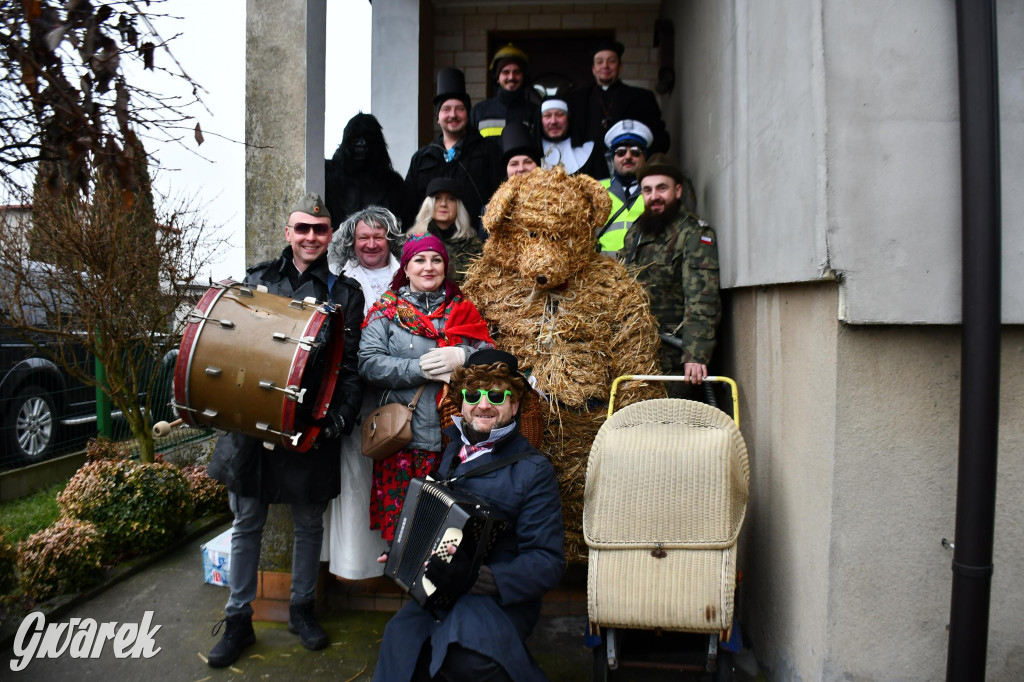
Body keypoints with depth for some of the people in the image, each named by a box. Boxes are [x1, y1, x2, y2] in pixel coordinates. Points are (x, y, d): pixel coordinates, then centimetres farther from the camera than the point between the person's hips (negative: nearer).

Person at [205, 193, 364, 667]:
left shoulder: (344, 294, 3)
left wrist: (342, 416, -13)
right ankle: (238, 619, 27)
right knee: (247, 522, 11)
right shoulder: (257, 279, 7)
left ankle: (302, 609, 31)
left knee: (309, 522, 11)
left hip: (310, 427, -1)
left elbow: (350, 366, -1)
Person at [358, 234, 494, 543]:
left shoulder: (462, 309, 15)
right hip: (402, 437, -1)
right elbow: (368, 363, -4)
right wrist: (420, 368, -13)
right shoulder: (387, 309, 9)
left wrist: (461, 356, -12)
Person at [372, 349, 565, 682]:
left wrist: (476, 579, -25)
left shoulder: (533, 468, -10)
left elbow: (547, 562, -15)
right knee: (402, 635, -23)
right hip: (441, 589, 5)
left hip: (500, 594, -5)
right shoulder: (455, 449, 9)